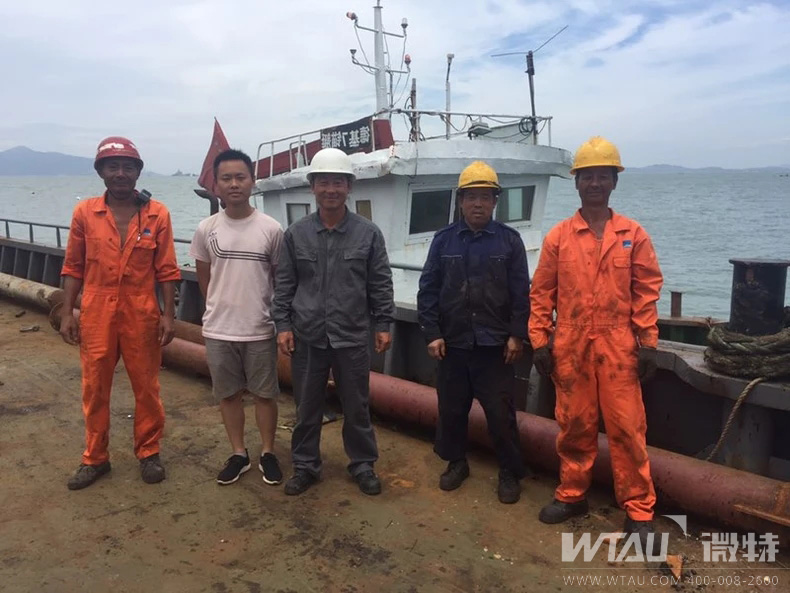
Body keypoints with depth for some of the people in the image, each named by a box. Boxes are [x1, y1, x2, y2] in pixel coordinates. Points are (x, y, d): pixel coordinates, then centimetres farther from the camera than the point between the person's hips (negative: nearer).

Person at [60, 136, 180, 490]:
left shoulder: (157, 214, -2)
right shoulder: (84, 212, 1)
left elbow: (166, 270, -2)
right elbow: (73, 267, 5)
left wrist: (168, 314, -6)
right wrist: (67, 312, 0)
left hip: (142, 314, -1)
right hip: (96, 314, 2)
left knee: (146, 387, 9)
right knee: (94, 388, 11)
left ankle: (148, 453, 26)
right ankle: (95, 458, 28)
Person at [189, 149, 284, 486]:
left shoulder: (271, 229, -7)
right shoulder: (206, 229, -3)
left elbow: (280, 278, 3)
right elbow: (204, 279, 9)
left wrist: (270, 314, 6)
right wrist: (221, 310, 11)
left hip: (260, 330, -1)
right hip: (218, 330, 2)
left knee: (264, 393, 10)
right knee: (229, 394, 13)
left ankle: (267, 454, 28)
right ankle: (238, 454, 30)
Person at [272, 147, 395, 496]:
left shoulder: (368, 233, -2)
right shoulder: (296, 234, 1)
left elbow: (380, 284, 2)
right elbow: (284, 285, 5)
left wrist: (383, 325, 0)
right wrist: (283, 325, 0)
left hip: (352, 338, -1)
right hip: (307, 337, 1)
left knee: (356, 407, 12)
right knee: (307, 407, 13)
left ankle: (363, 465, 30)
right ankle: (305, 466, 30)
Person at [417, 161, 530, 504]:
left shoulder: (509, 240, 0)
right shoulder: (443, 240, 3)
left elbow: (521, 293, -1)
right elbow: (428, 291, 2)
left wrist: (517, 335, -5)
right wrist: (431, 333, -3)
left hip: (495, 345, -2)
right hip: (452, 344, 2)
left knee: (501, 412, 5)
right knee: (451, 408, 14)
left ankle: (510, 473, 23)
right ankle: (456, 462, 34)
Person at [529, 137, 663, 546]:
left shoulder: (633, 235, 3)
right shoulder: (558, 237, 2)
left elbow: (647, 291, 3)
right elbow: (542, 293, 3)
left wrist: (648, 343, -2)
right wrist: (539, 341, -1)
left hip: (618, 347, -1)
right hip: (570, 347, 1)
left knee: (627, 428, 4)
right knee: (574, 425, 12)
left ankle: (639, 509, 18)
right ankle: (572, 495, 29)